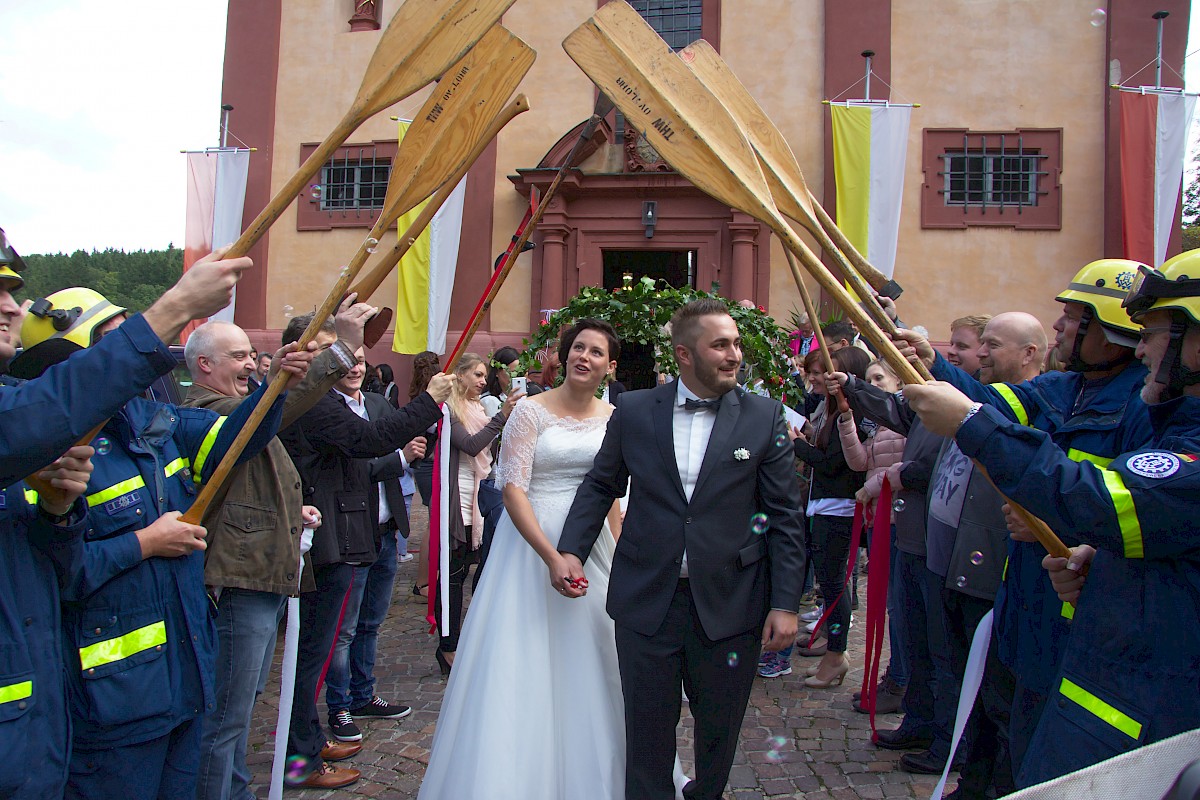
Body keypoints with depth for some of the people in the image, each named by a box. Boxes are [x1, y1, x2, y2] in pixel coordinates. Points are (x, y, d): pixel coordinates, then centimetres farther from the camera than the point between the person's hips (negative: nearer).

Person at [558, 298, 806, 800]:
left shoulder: (764, 417, -2)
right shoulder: (633, 411, 0)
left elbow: (785, 516, -1)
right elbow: (600, 485, 9)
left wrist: (785, 603, -5)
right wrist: (571, 549, -4)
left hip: (730, 604, 0)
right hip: (647, 601, 0)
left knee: (720, 726, 16)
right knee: (647, 726, 12)